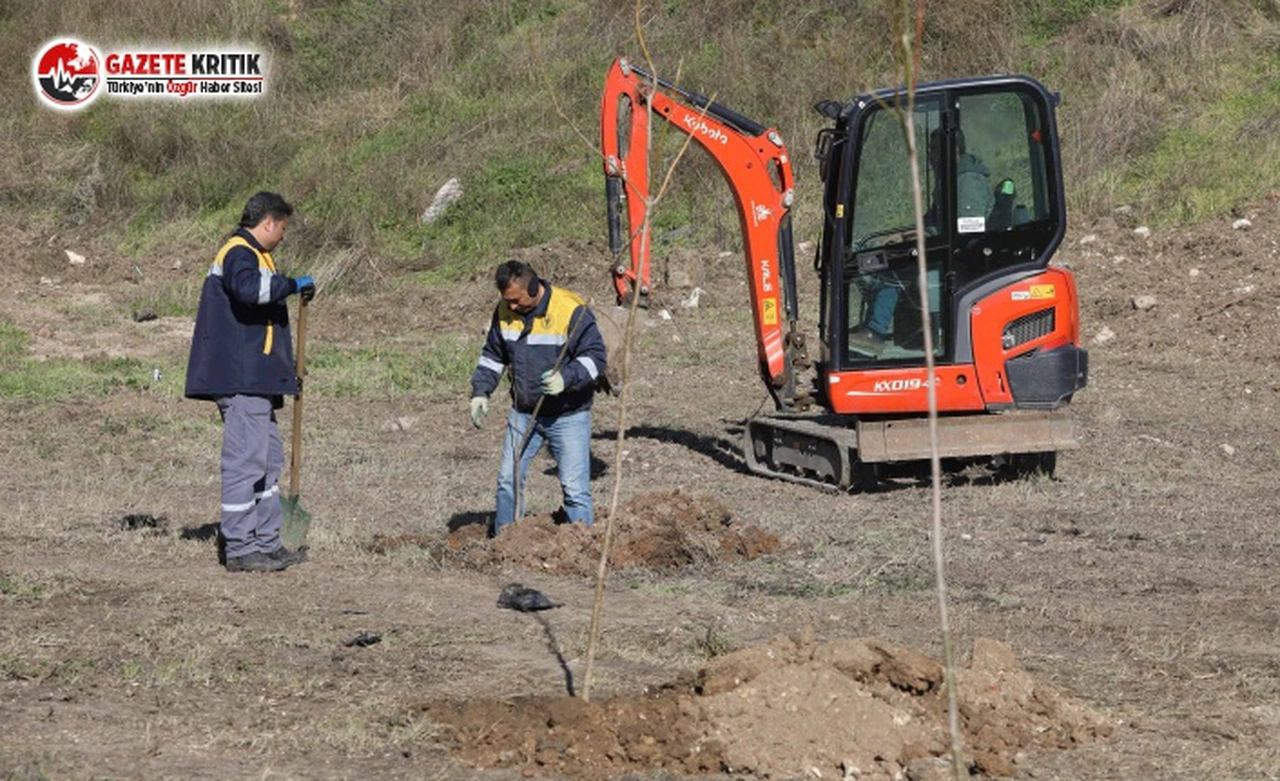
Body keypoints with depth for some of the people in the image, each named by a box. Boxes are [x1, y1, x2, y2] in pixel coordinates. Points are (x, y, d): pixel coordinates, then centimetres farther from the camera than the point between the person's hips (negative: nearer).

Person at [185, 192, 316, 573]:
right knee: (245, 459, -9)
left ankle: (267, 542, 22)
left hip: (254, 382, 11)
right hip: (241, 383, -11)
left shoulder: (249, 254, 23)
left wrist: (285, 372, 29)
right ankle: (240, 549, -7)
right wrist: (292, 284, -21)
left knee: (268, 458, 16)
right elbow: (248, 288, -34)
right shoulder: (239, 254, -10)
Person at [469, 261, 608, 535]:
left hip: (568, 416, -5)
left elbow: (595, 357, -16)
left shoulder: (571, 311, -18)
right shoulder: (504, 312, 0)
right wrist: (480, 391, 1)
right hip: (523, 414, 5)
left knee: (575, 489, -6)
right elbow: (493, 356, 14)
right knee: (508, 481, 9)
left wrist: (566, 378, -32)